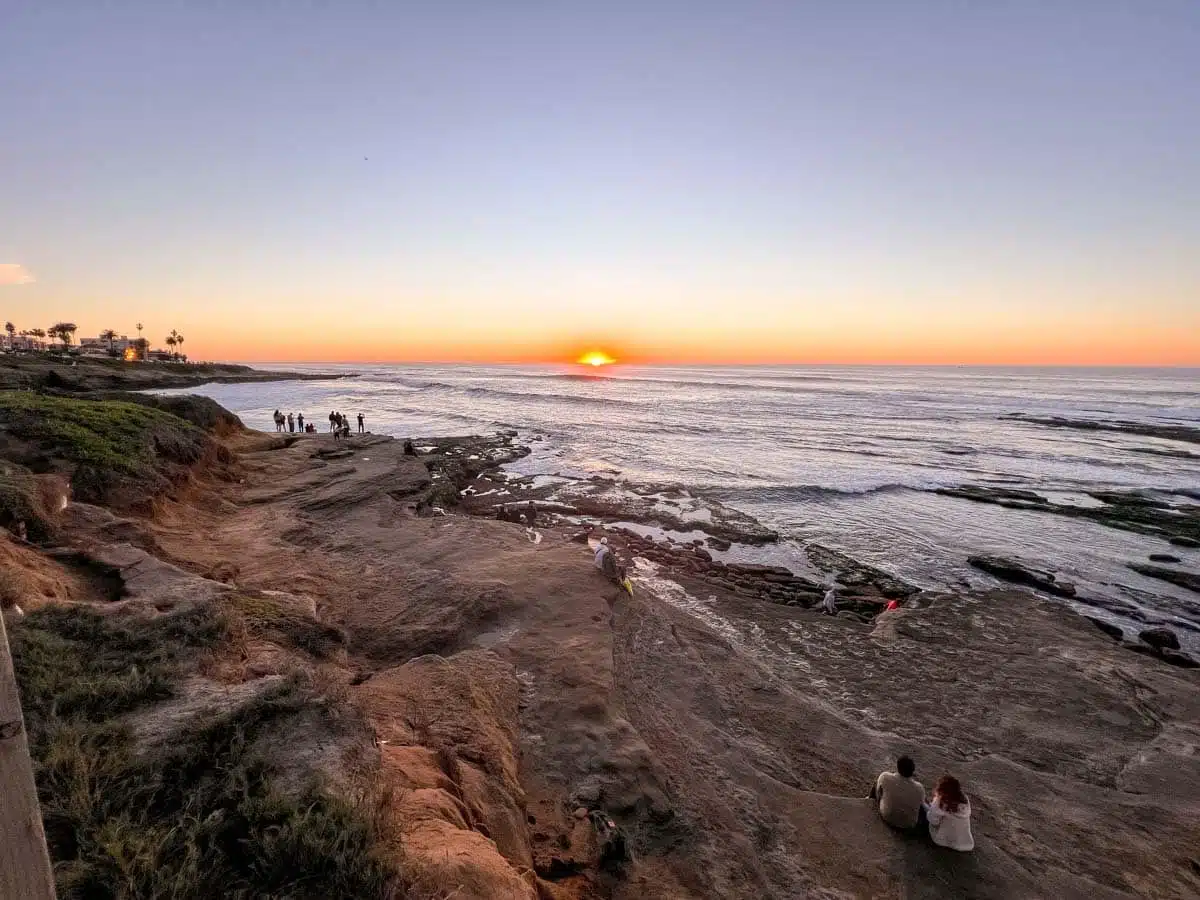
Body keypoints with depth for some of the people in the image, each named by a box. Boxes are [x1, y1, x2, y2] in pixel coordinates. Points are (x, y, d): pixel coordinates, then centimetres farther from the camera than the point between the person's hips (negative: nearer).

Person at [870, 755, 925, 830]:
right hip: (908, 825, 0)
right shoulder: (919, 788, -26)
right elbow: (921, 804, -5)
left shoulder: (885, 777, -27)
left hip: (886, 818, 0)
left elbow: (878, 795, -7)